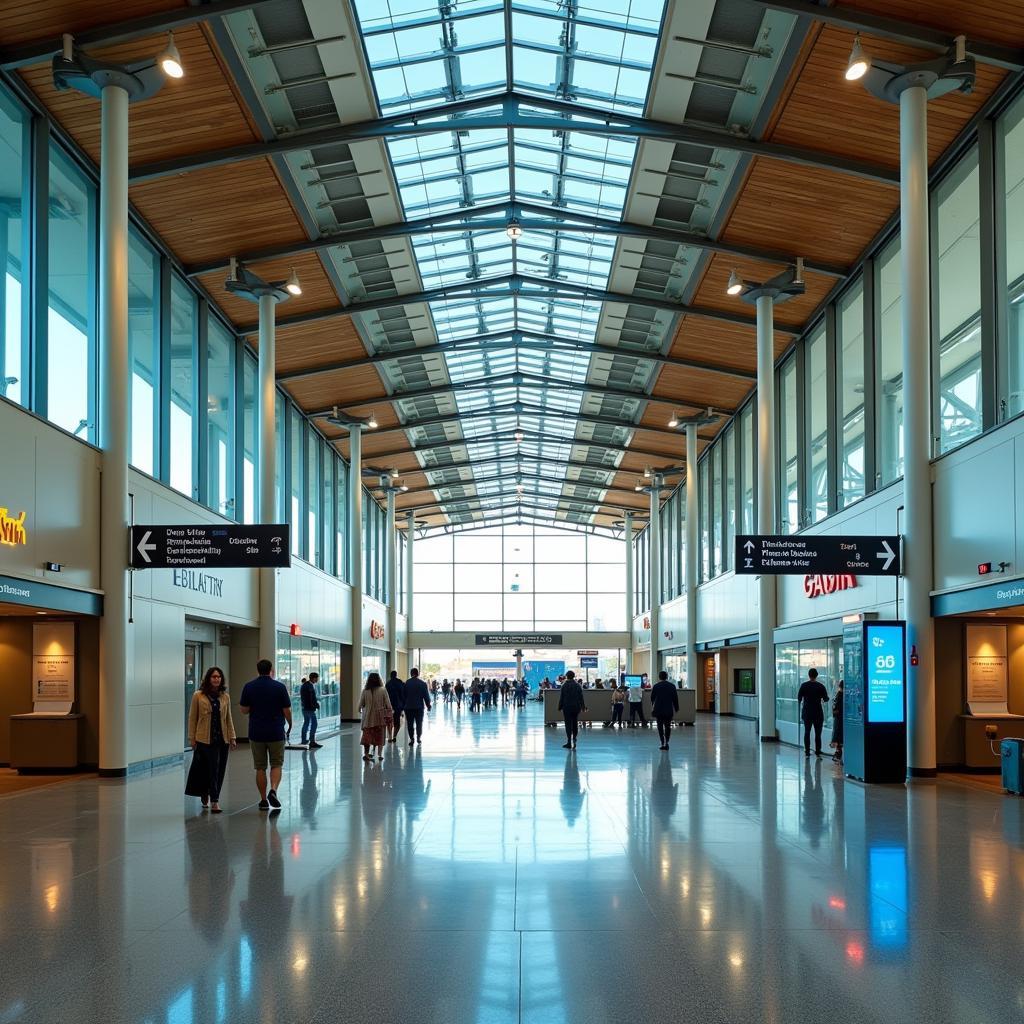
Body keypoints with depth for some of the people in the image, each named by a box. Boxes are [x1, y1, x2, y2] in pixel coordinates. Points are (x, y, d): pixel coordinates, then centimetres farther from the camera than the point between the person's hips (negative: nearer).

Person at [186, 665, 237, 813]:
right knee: (212, 769, -8)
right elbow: (192, 718, -1)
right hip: (205, 739, -4)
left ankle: (207, 796, 23)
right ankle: (214, 800, -1)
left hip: (222, 739, 4)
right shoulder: (198, 696, -2)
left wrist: (232, 738, 8)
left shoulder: (225, 697, 8)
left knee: (219, 771, 6)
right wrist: (192, 738, -4)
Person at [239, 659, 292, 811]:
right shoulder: (279, 687, -7)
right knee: (276, 764, 10)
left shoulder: (249, 687, -3)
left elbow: (244, 710, 0)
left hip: (256, 733, 1)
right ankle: (273, 790, -13)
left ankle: (264, 800, 11)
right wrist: (290, 725, 13)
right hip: (276, 733, -1)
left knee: (260, 767, 11)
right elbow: (287, 711, -4)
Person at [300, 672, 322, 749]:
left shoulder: (303, 685, 12)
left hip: (304, 707, 10)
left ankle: (304, 740, 26)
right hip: (310, 708, -10)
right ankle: (312, 742, -11)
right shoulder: (310, 686, -18)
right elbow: (313, 698, -20)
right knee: (314, 724, -7)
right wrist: (317, 705, -5)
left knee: (306, 723, 19)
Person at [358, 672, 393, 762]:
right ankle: (380, 755, 9)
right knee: (380, 736, 9)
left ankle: (366, 754, 5)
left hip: (368, 717, 0)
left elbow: (360, 705, 0)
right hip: (380, 717, 0)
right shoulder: (383, 690, -7)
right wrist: (390, 714, 4)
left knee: (367, 735, 8)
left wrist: (360, 711, 19)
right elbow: (388, 704, -6)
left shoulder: (365, 691, -5)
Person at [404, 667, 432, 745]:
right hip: (419, 706, 0)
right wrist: (428, 705, 9)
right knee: (419, 723, 13)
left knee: (410, 723, 3)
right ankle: (419, 738, 17)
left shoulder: (406, 683, -3)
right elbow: (426, 696, -2)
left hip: (409, 707, 0)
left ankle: (412, 738, -8)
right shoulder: (422, 683, -4)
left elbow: (404, 695, 2)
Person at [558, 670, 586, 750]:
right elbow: (581, 697, 4)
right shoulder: (578, 685, 3)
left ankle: (569, 742, -4)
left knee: (568, 725, -1)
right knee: (575, 724, 13)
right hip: (576, 707, 3)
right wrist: (583, 707, 9)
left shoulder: (564, 685, -6)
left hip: (567, 707, -3)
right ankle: (574, 741, 11)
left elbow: (561, 698, -5)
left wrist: (560, 707, 1)